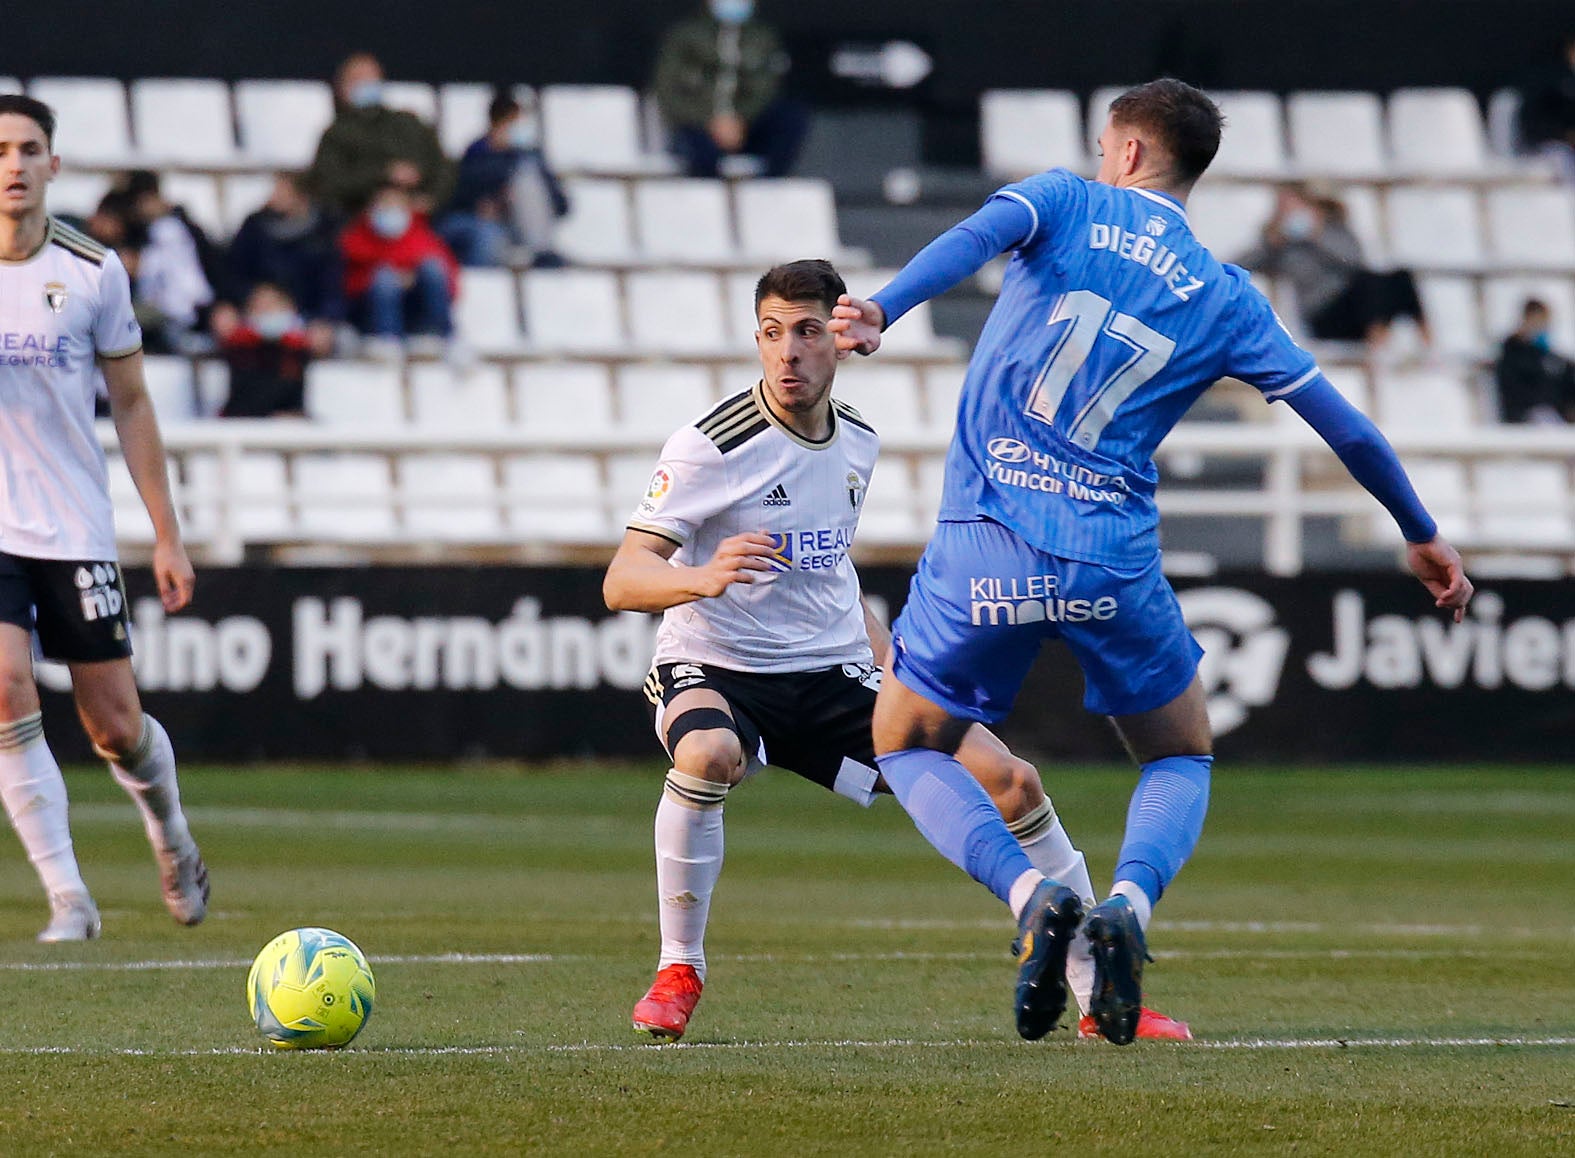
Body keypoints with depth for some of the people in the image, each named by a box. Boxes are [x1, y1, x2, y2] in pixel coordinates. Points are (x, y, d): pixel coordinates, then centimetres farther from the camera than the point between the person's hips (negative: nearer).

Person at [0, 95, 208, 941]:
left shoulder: (93, 273, 0)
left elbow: (131, 405, 7)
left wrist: (166, 537, 6)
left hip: (76, 532, 1)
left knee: (116, 728, 2)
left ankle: (170, 834, 35)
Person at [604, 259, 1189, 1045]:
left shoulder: (856, 441, 7)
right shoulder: (715, 446, -14)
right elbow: (622, 581, -20)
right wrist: (703, 578, -41)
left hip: (833, 676, 5)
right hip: (716, 670, -5)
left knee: (1011, 781, -6)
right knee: (708, 755, -40)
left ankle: (1099, 994, 6)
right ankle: (678, 971, -19)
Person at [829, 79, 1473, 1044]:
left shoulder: (1066, 203, 8)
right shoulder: (1224, 297, 12)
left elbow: (978, 236, -15)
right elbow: (1340, 422, 13)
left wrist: (881, 311, -31)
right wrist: (1423, 535, 26)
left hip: (989, 546, -1)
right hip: (1114, 562, 2)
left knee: (908, 748, 18)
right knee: (1183, 762, 23)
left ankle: (1028, 891, -10)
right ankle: (1130, 900, -10)